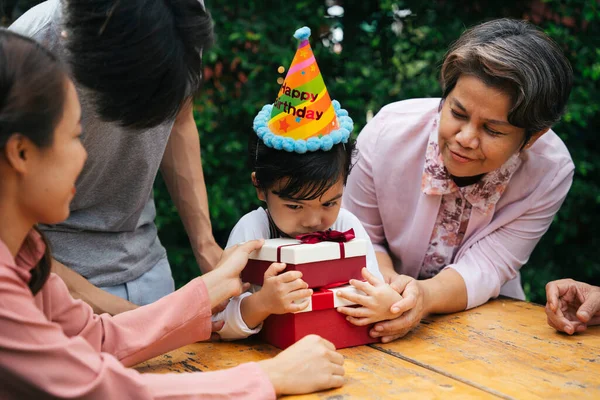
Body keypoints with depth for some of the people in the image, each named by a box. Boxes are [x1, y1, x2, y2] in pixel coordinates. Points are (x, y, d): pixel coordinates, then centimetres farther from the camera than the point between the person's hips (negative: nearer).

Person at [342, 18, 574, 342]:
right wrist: (387, 282, -30)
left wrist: (425, 295, -40)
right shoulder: (387, 132, -20)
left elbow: (482, 271, -19)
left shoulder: (551, 172, -19)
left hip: (484, 322, 0)